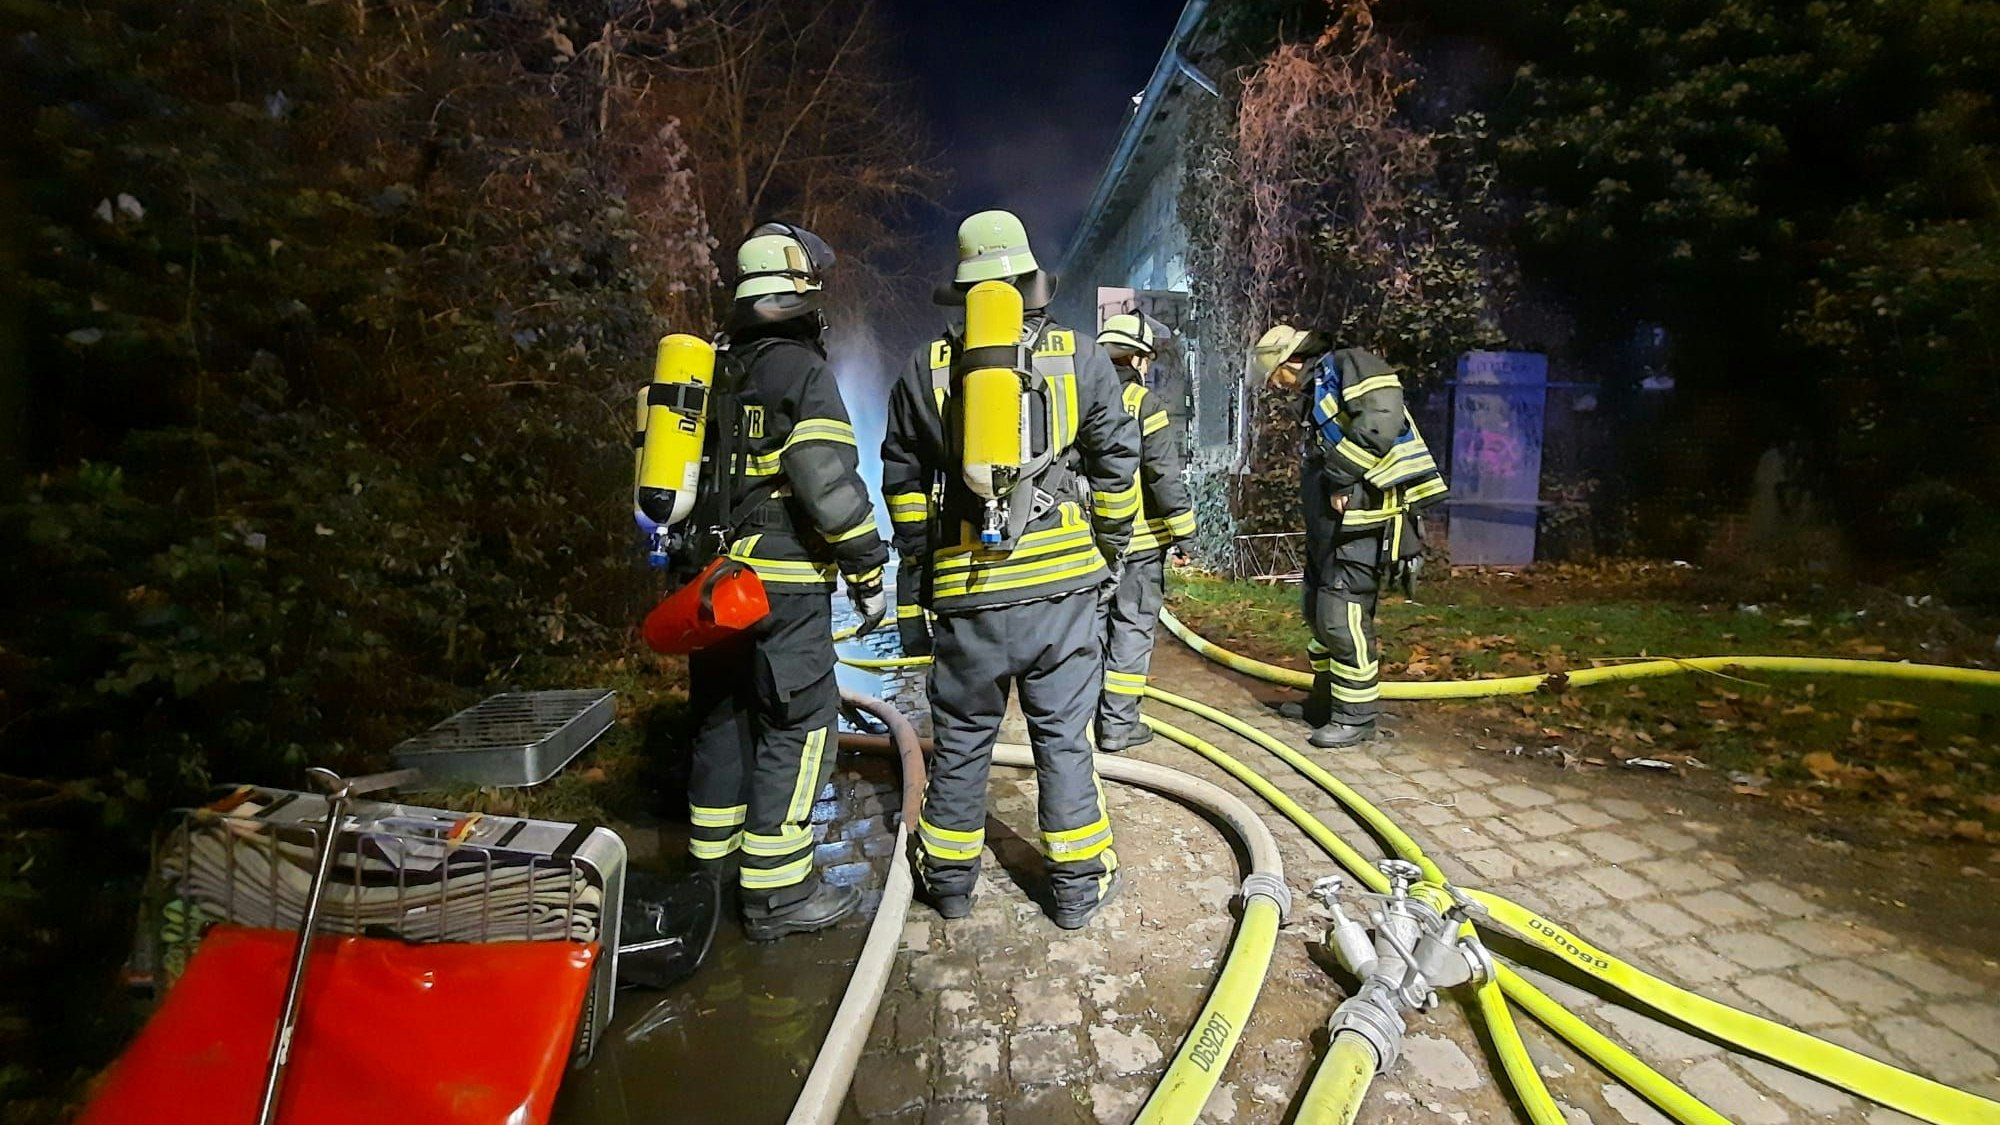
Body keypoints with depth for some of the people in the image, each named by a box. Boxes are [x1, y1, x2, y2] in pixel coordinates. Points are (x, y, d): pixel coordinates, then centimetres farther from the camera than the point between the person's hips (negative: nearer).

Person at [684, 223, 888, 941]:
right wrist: (868, 573, -12)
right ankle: (776, 893, 5)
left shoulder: (708, 372, 16)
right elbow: (828, 482, -19)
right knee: (797, 727, -1)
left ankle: (713, 862, 31)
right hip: (782, 585, -8)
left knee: (722, 717, 18)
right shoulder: (801, 370, -9)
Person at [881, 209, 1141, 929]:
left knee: (961, 739, 14)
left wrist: (917, 563, 21)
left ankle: (949, 878, 30)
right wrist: (1112, 548, 16)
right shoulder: (1082, 358, 1)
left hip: (968, 593, 1)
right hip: (1064, 584, 0)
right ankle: (1078, 886, 23)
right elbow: (1117, 464, 3)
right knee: (1063, 736, 11)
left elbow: (902, 482, 10)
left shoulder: (927, 371, 4)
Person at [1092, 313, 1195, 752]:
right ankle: (1118, 724, 6)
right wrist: (1183, 528, -8)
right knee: (1132, 627, 3)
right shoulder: (1143, 403, -10)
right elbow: (1164, 474, -15)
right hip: (1137, 538, -6)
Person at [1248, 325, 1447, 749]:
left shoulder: (1349, 365, -9)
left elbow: (1380, 421, -25)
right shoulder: (1316, 390, 21)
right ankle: (1324, 702, 31)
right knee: (1319, 612, 17)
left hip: (1361, 519, -11)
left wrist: (1340, 478, -20)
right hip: (1329, 522, 11)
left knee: (1342, 617, -8)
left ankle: (1355, 718, 6)